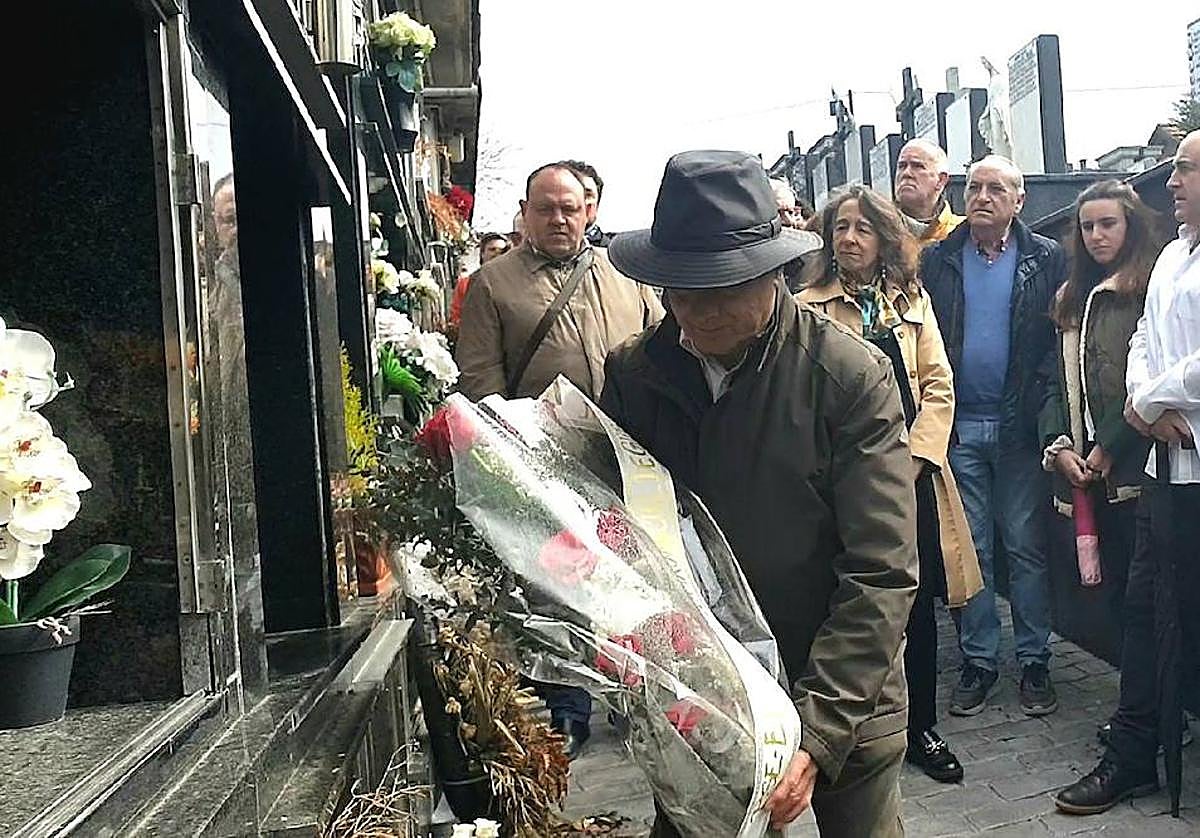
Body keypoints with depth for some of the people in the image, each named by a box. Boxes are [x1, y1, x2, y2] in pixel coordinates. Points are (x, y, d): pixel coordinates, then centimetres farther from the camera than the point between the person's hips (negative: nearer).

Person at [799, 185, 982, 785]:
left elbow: (939, 387, 6)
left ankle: (921, 729, 22)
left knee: (918, 605, 8)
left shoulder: (912, 301, 12)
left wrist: (914, 459, -6)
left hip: (912, 477, 3)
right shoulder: (809, 308, 1)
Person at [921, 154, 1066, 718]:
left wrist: (1035, 402, -12)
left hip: (1019, 427, -1)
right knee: (969, 547, 8)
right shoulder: (936, 260, 6)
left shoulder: (1047, 261, 2)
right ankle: (978, 660, 19)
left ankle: (1034, 661, 17)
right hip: (958, 426, 1)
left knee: (1026, 546, 6)